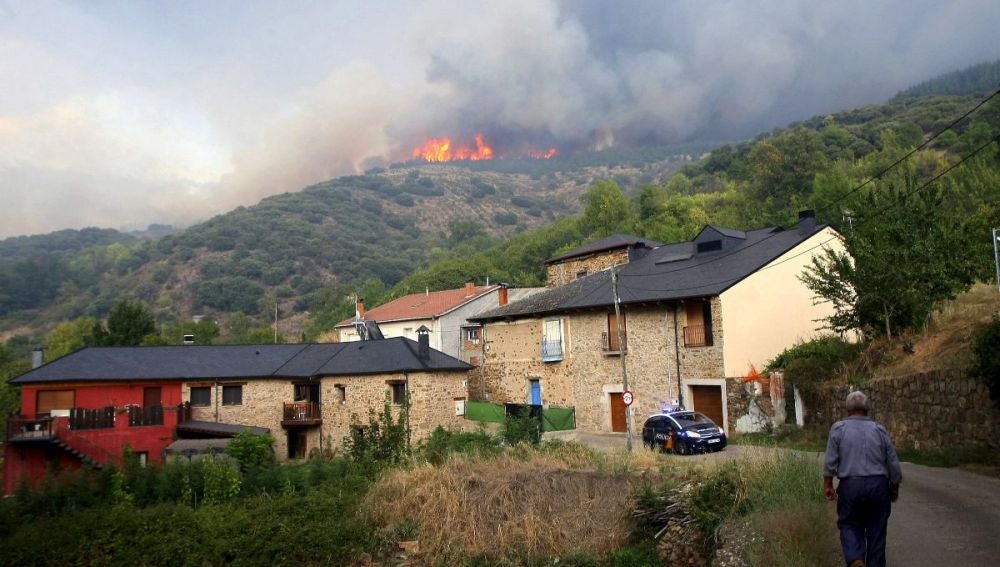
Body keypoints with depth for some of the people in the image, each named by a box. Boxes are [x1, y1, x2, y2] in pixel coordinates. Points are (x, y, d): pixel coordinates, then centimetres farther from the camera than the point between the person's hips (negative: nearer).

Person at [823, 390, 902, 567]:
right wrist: (894, 488, 20)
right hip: (878, 485, 2)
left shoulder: (838, 428, -2)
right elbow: (893, 464, 6)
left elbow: (830, 461, -7)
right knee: (876, 529, 13)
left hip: (850, 486, -2)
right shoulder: (880, 430, 4)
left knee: (849, 525, 11)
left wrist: (827, 485, 2)